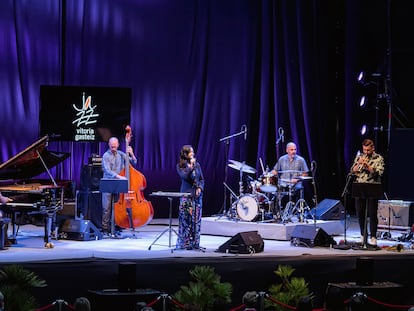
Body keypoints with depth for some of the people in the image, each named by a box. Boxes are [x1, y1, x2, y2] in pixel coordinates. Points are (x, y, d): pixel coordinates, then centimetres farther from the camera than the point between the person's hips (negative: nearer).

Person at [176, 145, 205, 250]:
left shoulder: (197, 165, 12)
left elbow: (202, 179, 13)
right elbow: (185, 176, -14)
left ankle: (195, 243, 7)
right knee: (185, 219, -6)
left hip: (197, 194, 4)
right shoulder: (180, 166, 1)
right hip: (186, 195, -4)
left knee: (196, 220, 2)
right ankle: (184, 243, -2)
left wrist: (200, 188, -4)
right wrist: (190, 165, -12)